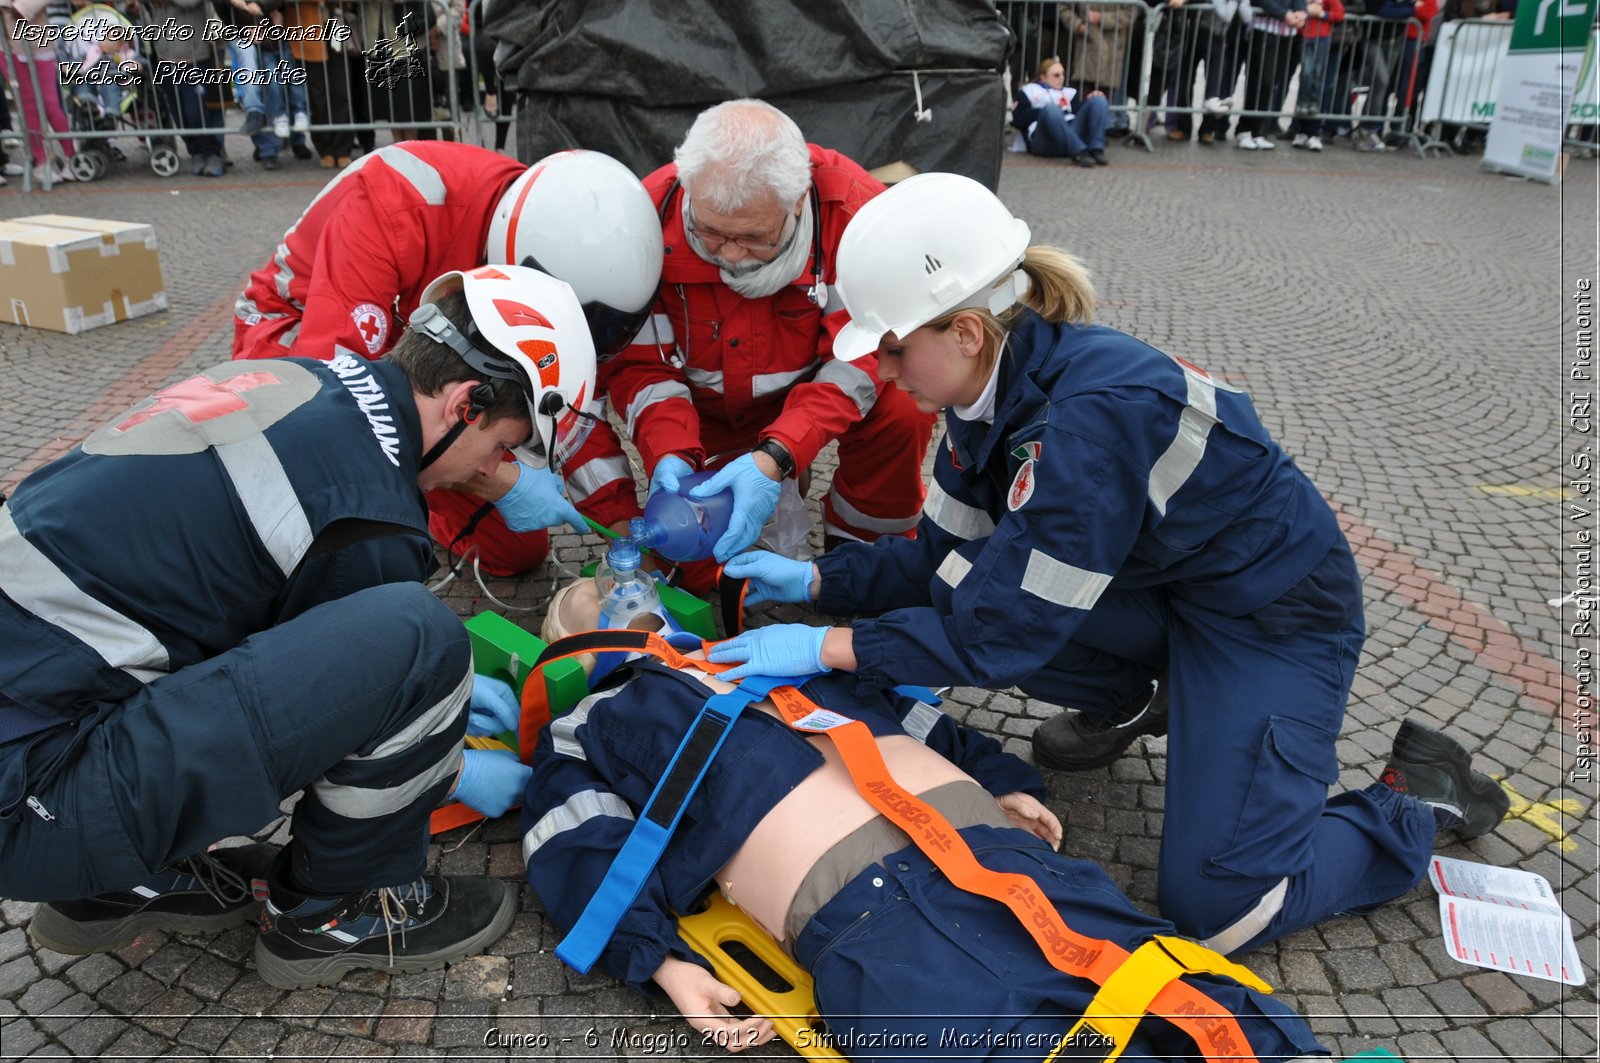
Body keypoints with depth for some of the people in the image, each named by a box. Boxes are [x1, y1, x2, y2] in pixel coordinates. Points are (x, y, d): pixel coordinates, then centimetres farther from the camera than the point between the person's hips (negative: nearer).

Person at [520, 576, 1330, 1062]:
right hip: (855, 907, -4)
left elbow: (910, 712, 32)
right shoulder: (591, 727, 23)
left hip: (984, 833, 5)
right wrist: (664, 964, -9)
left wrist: (1003, 781, 18)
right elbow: (582, 856, 7)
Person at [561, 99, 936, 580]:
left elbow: (862, 355, -26)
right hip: (700, 407, 2)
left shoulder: (853, 206, -28)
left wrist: (775, 458, -39)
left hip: (808, 392, -1)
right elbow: (637, 360, -14)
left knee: (904, 410, -32)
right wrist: (670, 454, -34)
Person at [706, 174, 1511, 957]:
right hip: (1162, 590, 8)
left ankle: (1421, 801, 13)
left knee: (1214, 908, -12)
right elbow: (940, 555, 2)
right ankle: (1128, 702, 15)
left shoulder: (1096, 410, -34)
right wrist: (816, 580, -7)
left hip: (1277, 614, -8)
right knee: (959, 591, -12)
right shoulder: (995, 388, -8)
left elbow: (1010, 628, -32)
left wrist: (827, 646, -28)